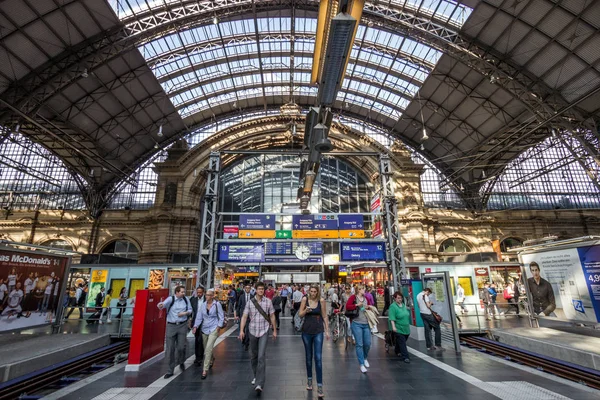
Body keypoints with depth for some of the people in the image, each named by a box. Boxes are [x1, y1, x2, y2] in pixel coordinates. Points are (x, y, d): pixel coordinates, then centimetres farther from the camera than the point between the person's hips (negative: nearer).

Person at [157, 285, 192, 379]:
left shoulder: (186, 299, 1)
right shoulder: (171, 299, -8)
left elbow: (190, 310, 9)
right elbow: (164, 304, -27)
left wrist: (185, 313, -11)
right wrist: (160, 305, -49)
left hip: (182, 326, 1)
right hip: (171, 326, -1)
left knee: (181, 347, 1)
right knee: (170, 348, 4)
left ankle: (181, 362, 33)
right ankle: (170, 370, 21)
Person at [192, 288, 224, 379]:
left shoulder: (217, 304, -10)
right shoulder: (203, 304, 0)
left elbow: (221, 317, -4)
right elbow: (199, 317, 3)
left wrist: (218, 327, -9)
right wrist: (195, 326, -9)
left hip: (213, 329, -4)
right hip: (204, 329, 5)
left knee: (208, 349, -13)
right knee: (206, 349, 17)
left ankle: (205, 370, -2)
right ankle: (211, 359, 47)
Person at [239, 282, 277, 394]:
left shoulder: (268, 302, -4)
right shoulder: (250, 302, -3)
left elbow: (272, 316, 3)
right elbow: (244, 316, -4)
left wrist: (274, 330, 6)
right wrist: (241, 330, -15)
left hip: (264, 331, -2)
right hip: (252, 331, 2)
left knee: (261, 357, -11)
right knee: (253, 356, 16)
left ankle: (259, 384, -7)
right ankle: (256, 376, 38)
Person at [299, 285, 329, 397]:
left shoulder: (321, 301, -9)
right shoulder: (304, 299, -7)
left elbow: (324, 316, -1)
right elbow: (300, 314, -3)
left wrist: (327, 330, 1)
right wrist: (306, 310, -24)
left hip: (318, 331, -1)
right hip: (307, 331, 2)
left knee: (318, 358, -5)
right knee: (308, 357, 16)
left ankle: (319, 385, 3)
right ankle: (309, 379, 34)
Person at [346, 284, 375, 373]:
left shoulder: (366, 298, 10)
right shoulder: (353, 297, -6)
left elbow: (370, 308, 22)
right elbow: (347, 306, -15)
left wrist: (370, 307, 1)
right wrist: (357, 305, -19)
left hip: (366, 324, 5)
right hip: (356, 324, -5)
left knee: (368, 343, 9)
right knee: (359, 344, 0)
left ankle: (365, 358, 37)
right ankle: (361, 364, 12)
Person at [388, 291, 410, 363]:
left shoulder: (403, 305, 9)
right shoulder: (393, 306, -15)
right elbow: (392, 318, -20)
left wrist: (408, 324, 22)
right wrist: (393, 327, -26)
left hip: (406, 328, 7)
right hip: (398, 329, -7)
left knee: (400, 342, 19)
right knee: (402, 343, -6)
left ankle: (397, 351, 40)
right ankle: (405, 357, 3)